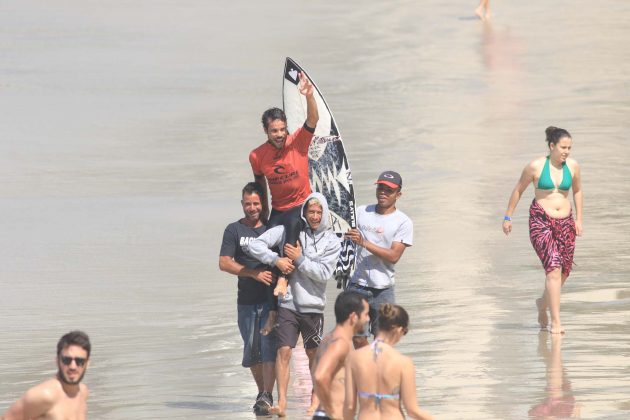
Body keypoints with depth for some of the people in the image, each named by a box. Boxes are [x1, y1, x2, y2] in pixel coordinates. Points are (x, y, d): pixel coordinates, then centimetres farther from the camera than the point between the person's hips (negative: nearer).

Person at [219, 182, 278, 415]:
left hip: (271, 298, -2)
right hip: (247, 299, 2)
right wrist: (254, 273, -14)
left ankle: (267, 396, -19)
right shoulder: (234, 230, 5)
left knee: (269, 345, -15)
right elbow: (224, 263, -4)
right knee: (251, 350, 7)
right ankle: (262, 392, 24)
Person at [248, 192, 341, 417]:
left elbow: (324, 273, -8)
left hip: (313, 306, 1)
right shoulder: (289, 230, 0)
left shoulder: (331, 241, 2)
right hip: (288, 303, -1)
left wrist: (300, 259, -14)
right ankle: (281, 401, -8)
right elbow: (255, 245, -4)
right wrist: (276, 259, -16)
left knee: (313, 353, 12)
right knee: (284, 350, -9)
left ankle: (317, 395, 28)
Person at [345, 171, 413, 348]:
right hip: (358, 286, 2)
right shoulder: (362, 212, 7)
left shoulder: (403, 222, -3)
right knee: (358, 338, 1)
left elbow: (394, 256, -13)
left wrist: (363, 242, -20)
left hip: (383, 289, -2)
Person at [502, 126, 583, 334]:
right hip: (541, 221, -5)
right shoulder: (536, 166, -8)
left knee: (564, 272, 9)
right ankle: (555, 321, -18)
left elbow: (577, 191, 19)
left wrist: (579, 219, 16)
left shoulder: (573, 167, 2)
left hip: (565, 223, 5)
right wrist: (508, 217, 10)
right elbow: (518, 190, 6)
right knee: (554, 268, -18)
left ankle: (544, 302, 40)